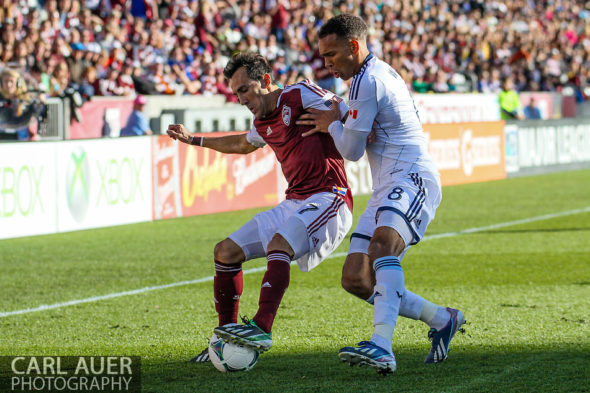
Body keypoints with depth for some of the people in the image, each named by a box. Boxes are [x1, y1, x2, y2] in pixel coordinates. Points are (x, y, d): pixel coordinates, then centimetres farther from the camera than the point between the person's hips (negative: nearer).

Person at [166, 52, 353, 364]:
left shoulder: (299, 95, -9)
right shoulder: (263, 123, 15)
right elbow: (242, 144, 39)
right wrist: (193, 140, 45)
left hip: (327, 199, -9)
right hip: (294, 203, 9)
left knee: (278, 244, -35)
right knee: (226, 252, 4)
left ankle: (261, 328, -43)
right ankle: (226, 335, 12)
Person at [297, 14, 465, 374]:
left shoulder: (368, 81, -9)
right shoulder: (382, 72, 22)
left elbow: (352, 150, -7)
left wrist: (331, 124, 13)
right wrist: (336, 124, 17)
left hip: (412, 179, -10)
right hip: (388, 188, 10)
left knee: (382, 244, -35)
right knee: (356, 279, 2)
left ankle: (382, 346, -52)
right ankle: (442, 320, 14)